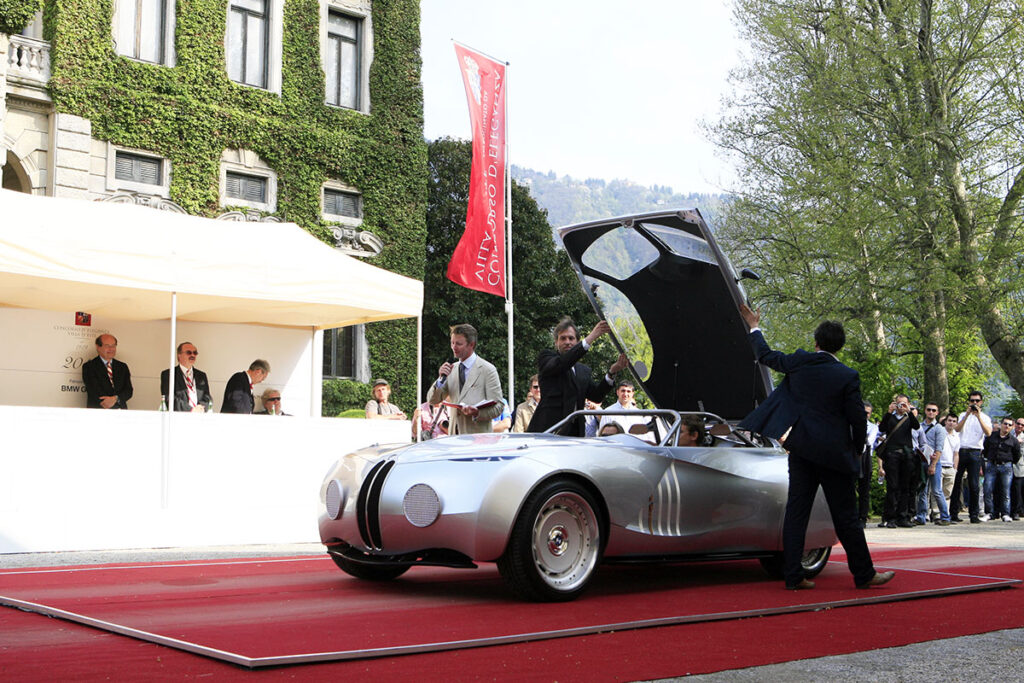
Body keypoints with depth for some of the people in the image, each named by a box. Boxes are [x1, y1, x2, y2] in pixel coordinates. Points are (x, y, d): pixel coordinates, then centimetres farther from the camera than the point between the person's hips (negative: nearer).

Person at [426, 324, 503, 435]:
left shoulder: (487, 370, -3)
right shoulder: (452, 369, 13)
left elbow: (498, 407, -5)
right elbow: (432, 401, 12)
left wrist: (477, 413, -24)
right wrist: (441, 379, -5)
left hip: (478, 436, -4)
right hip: (454, 435, 4)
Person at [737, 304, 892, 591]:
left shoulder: (798, 362, -2)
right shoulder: (848, 377, -11)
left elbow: (765, 355, 13)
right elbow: (858, 418, -8)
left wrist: (754, 326, 29)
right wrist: (857, 450, 9)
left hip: (801, 448, 4)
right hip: (834, 453, -4)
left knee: (796, 511, 7)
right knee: (845, 516, 4)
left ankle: (793, 575, 7)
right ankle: (864, 575, 13)